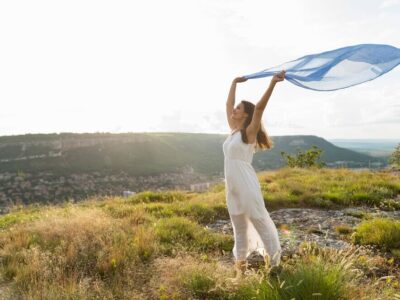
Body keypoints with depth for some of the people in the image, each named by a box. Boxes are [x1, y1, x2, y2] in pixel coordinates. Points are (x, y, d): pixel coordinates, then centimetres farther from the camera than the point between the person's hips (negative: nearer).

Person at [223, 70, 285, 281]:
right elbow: (228, 105, 20)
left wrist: (273, 83, -29)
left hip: (246, 185, -8)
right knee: (239, 227, 15)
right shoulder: (233, 129, 11)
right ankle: (240, 265, 26)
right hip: (231, 186, 8)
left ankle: (273, 262, 12)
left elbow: (259, 107, -21)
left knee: (260, 222, 1)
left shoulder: (249, 132, -8)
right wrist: (234, 83, 28)